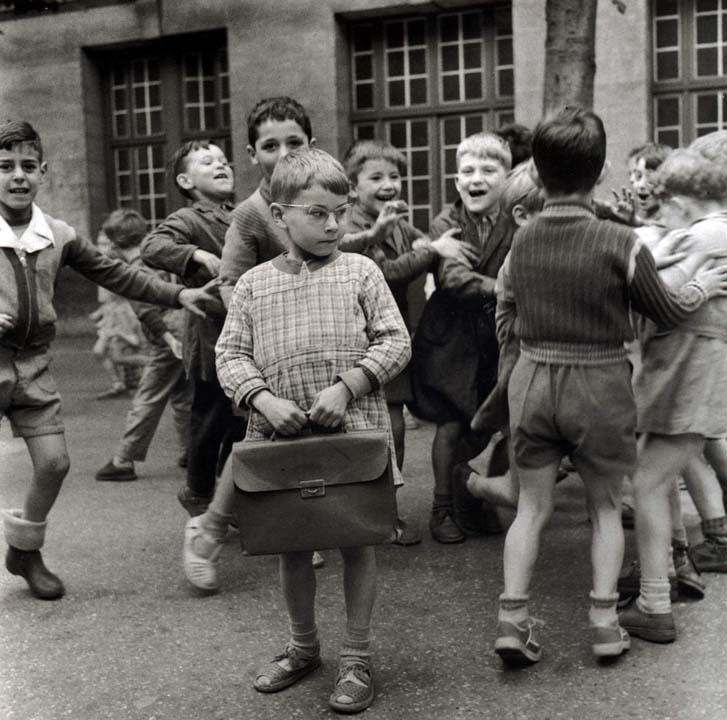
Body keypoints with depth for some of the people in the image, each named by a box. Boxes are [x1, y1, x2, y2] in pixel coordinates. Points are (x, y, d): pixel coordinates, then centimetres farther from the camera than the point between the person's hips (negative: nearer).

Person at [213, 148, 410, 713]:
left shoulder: (361, 273, 0)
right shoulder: (254, 284, 5)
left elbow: (395, 343, -3)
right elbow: (231, 354, 4)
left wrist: (344, 387, -15)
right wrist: (263, 399, -14)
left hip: (353, 432, -2)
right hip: (281, 435, 2)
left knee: (357, 541, 7)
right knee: (292, 545, 14)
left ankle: (357, 659, 21)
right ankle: (303, 646, 35)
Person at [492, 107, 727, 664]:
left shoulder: (522, 241, -2)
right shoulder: (620, 243, -15)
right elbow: (669, 312, -1)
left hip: (533, 381, 3)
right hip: (600, 386, -2)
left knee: (533, 505, 12)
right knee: (605, 505, 15)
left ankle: (513, 617, 6)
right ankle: (604, 620, 15)